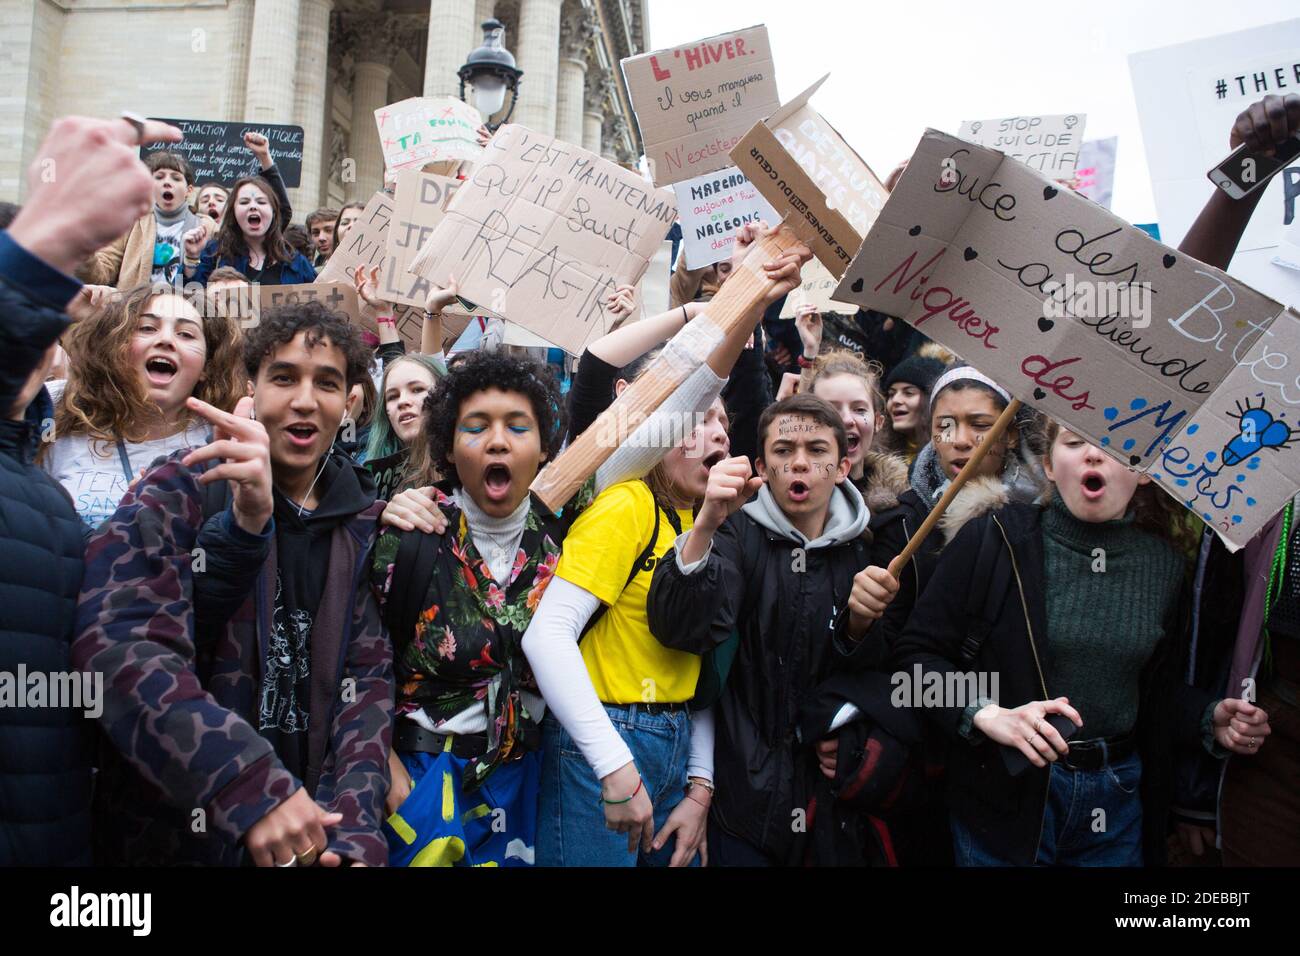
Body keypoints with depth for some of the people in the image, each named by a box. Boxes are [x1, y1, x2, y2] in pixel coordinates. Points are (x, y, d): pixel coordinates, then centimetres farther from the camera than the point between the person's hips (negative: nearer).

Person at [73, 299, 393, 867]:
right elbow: (118, 645, -23)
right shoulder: (179, 494, -9)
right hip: (172, 837, -3)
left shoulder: (364, 523, 2)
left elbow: (367, 679, -2)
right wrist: (253, 788, -32)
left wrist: (354, 828, -17)